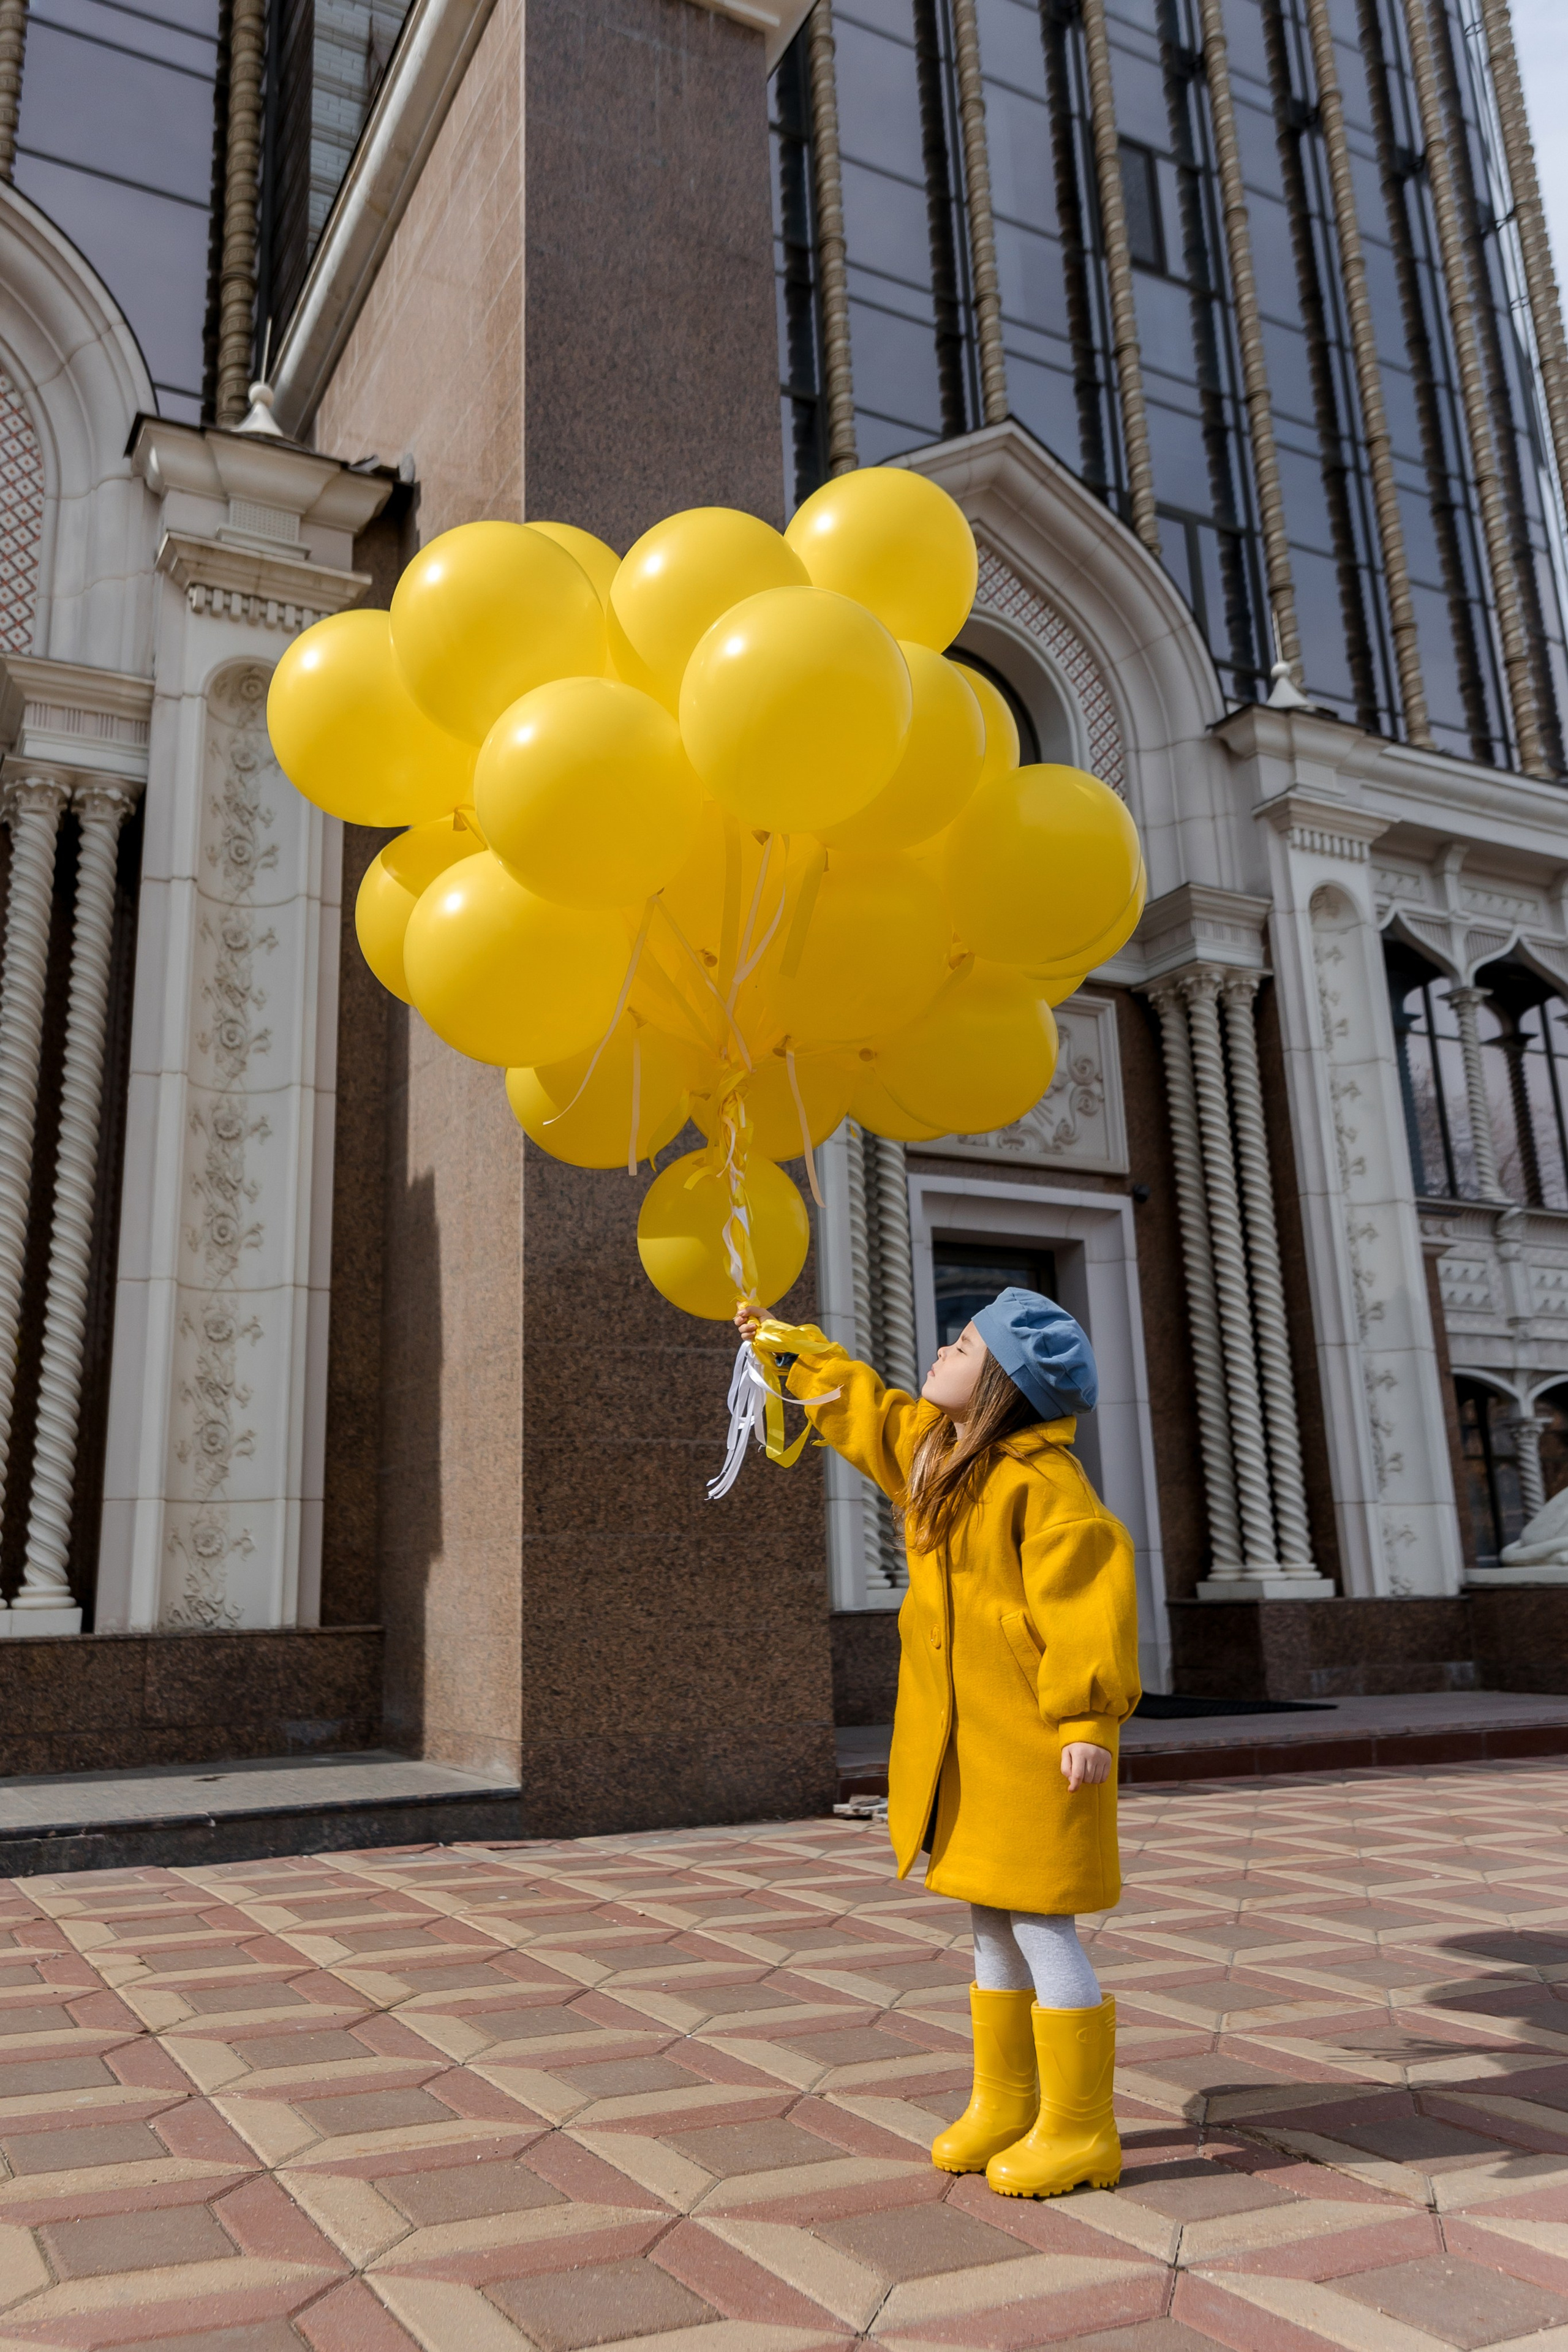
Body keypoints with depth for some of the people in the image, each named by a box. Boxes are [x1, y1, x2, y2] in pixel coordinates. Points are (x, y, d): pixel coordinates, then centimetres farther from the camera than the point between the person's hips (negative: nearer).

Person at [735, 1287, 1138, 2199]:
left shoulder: (1042, 1479, -18)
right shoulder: (932, 1449, 10)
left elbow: (1089, 1600, -22)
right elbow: (861, 1407, 27)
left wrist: (1090, 1719, -25)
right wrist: (786, 1343, 36)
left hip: (1033, 1743, -9)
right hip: (965, 1744, 9)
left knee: (1042, 1926, -1)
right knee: (994, 1926, 17)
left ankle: (1079, 2131, 13)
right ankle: (1004, 2107, 30)